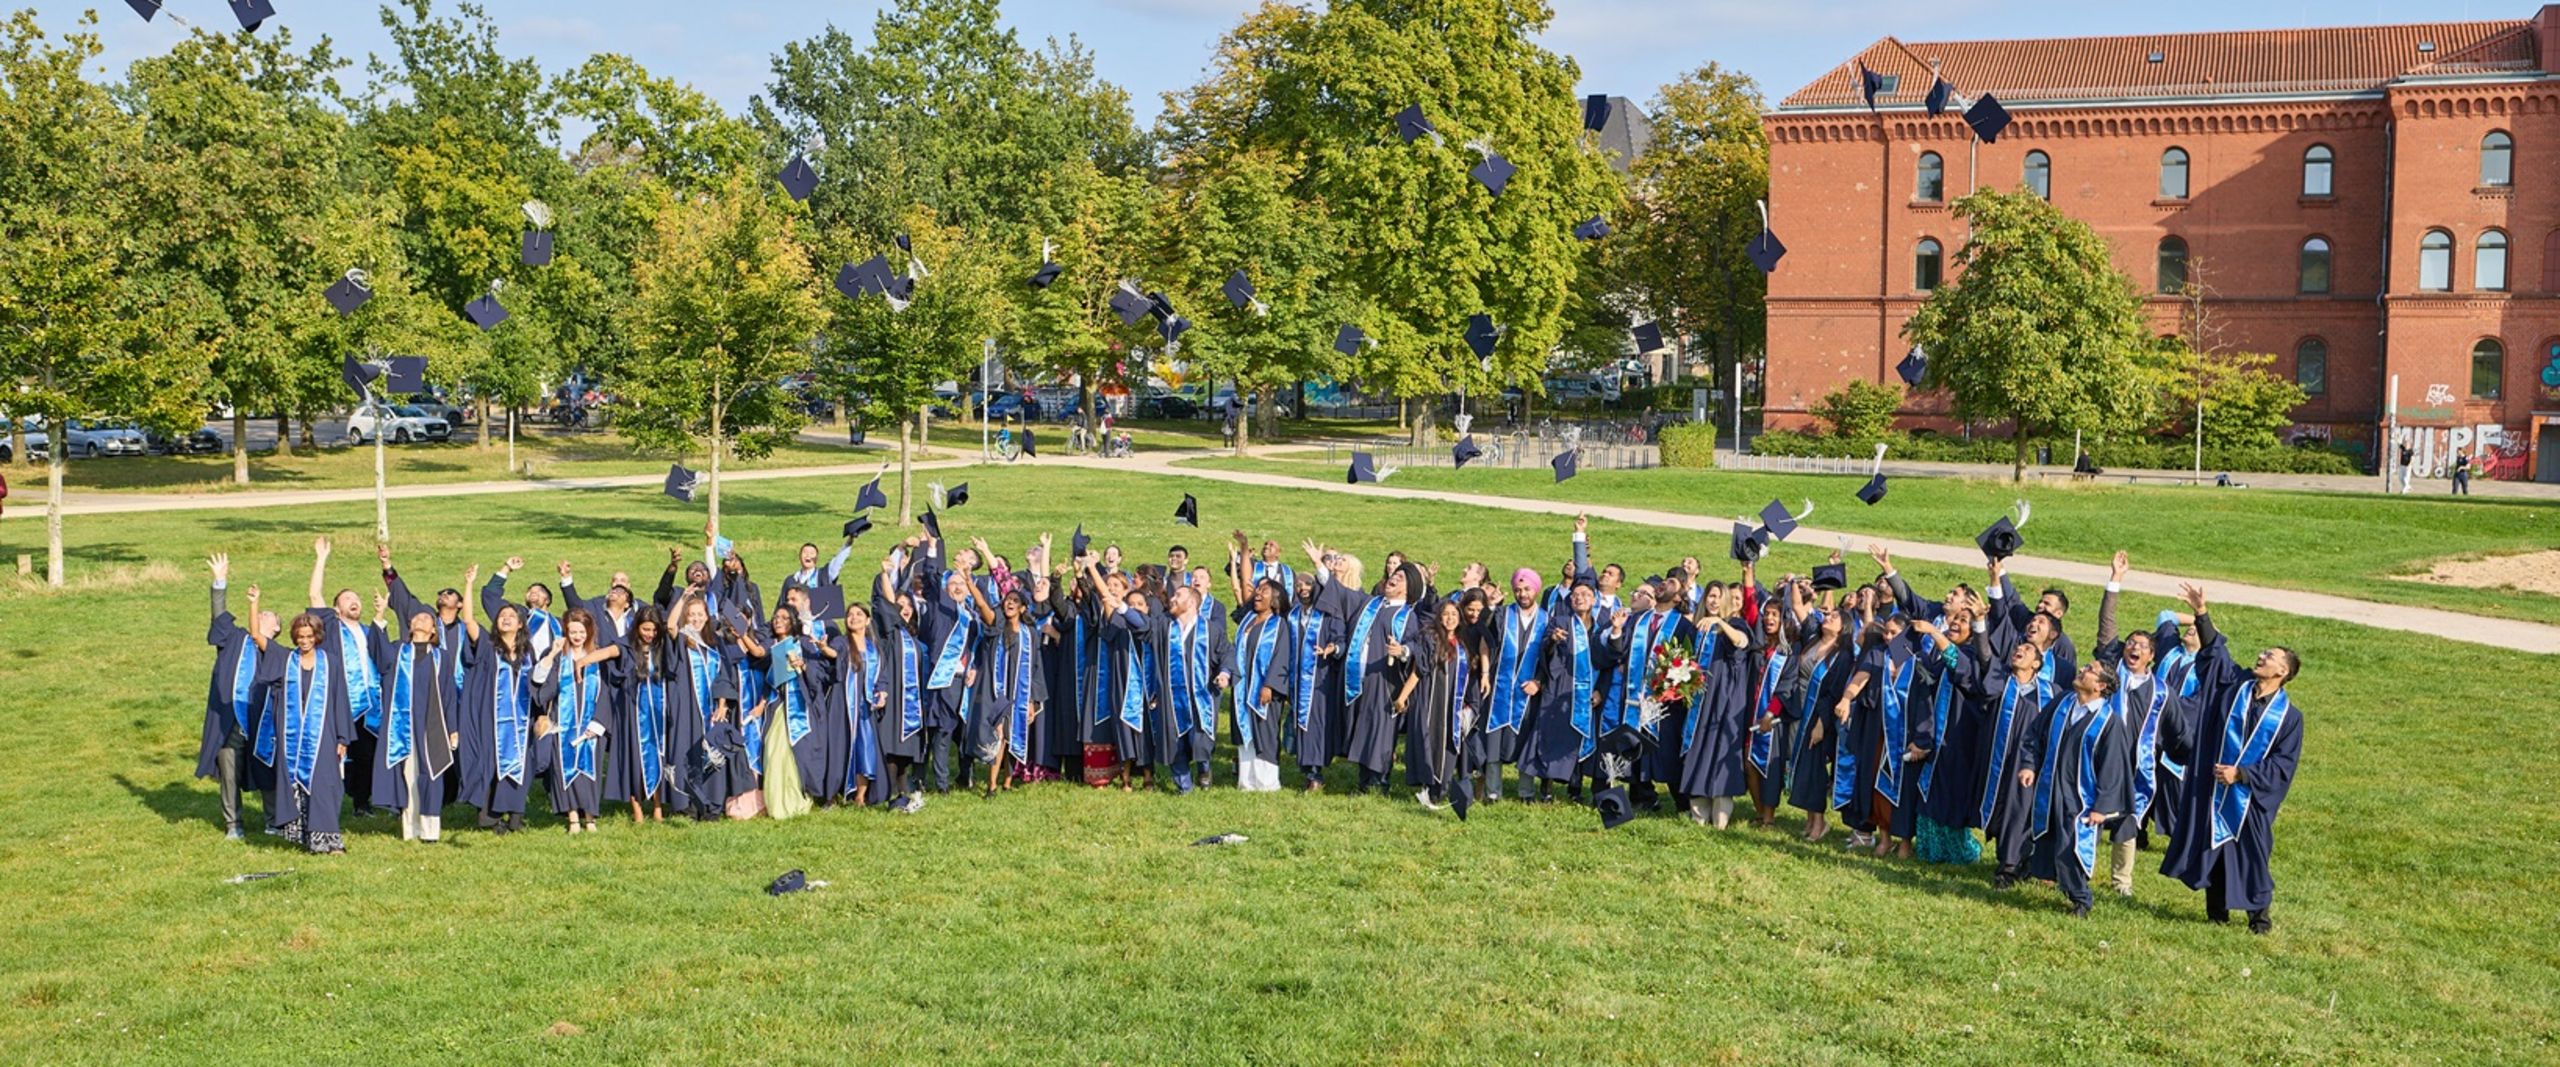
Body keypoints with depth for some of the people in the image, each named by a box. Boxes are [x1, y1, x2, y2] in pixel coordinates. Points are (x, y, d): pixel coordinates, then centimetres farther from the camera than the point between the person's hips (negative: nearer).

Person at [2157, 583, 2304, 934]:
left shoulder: (2288, 716, -8)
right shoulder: (2236, 684, 0)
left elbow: (2283, 764, -8)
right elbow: (2216, 651, 5)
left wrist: (2242, 773, -15)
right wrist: (2202, 615, -4)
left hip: (2251, 797, -3)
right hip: (2211, 788, 3)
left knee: (2252, 853, 4)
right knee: (2212, 848, 10)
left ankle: (2260, 914, 22)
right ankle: (2217, 911, 24)